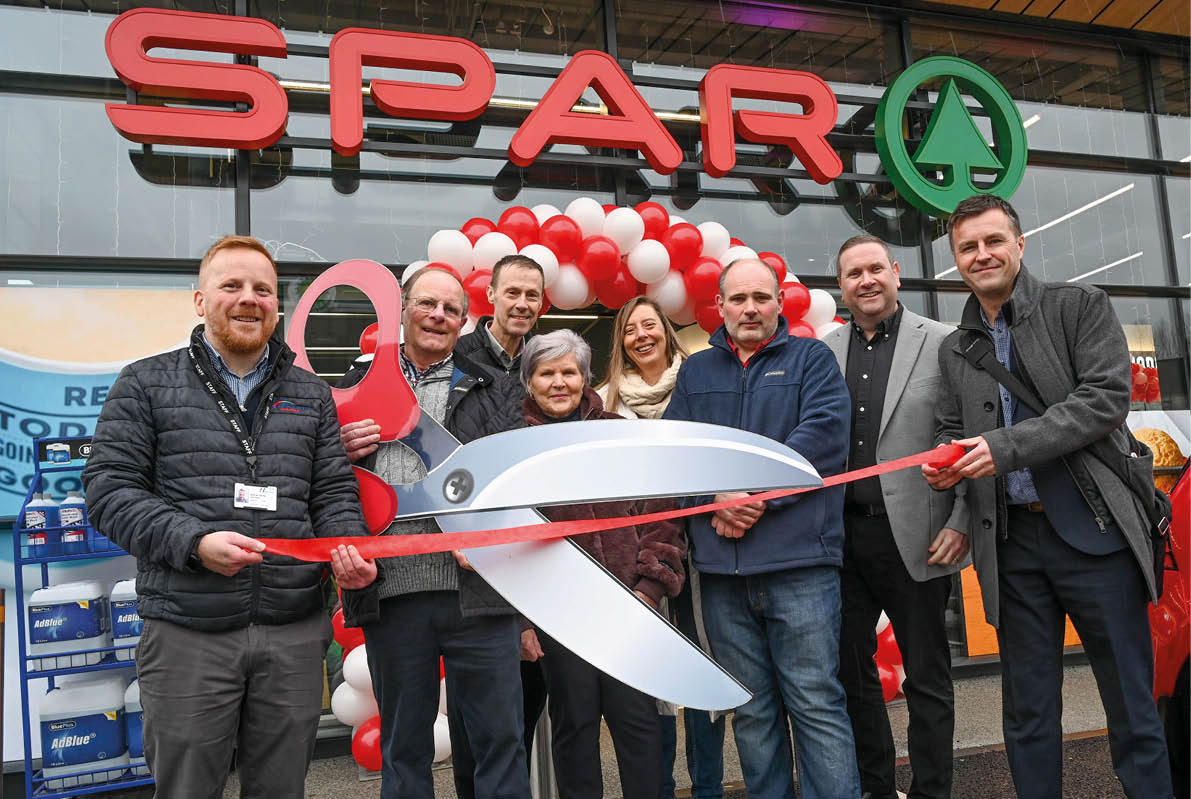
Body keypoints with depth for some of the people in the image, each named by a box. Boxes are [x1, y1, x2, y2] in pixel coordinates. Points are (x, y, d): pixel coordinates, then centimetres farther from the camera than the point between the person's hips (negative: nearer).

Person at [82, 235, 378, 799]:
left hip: (294, 633, 3)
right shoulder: (146, 385, 4)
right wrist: (193, 542, -16)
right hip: (188, 632, -2)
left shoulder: (311, 395, 13)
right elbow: (109, 488, -2)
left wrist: (350, 550, -10)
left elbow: (334, 493, 10)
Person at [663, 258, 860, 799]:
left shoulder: (811, 358, 9)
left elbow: (825, 431, -7)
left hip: (799, 557, -3)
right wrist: (717, 500, -10)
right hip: (720, 561, 3)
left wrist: (757, 496, -13)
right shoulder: (695, 371, 17)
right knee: (750, 707, 11)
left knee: (816, 700, -3)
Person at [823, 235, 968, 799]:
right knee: (851, 670, 13)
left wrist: (962, 522, -9)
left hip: (914, 536, -3)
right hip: (841, 535, 4)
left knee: (926, 675, 8)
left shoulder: (942, 344, 0)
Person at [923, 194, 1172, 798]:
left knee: (1132, 704, 4)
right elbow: (950, 431, 18)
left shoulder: (1080, 306, 1)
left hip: (1092, 529, -3)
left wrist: (1004, 447, -18)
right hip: (1012, 541, 4)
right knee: (1027, 712, 11)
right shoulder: (955, 350, 13)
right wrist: (947, 464, -7)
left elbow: (1106, 399, -10)